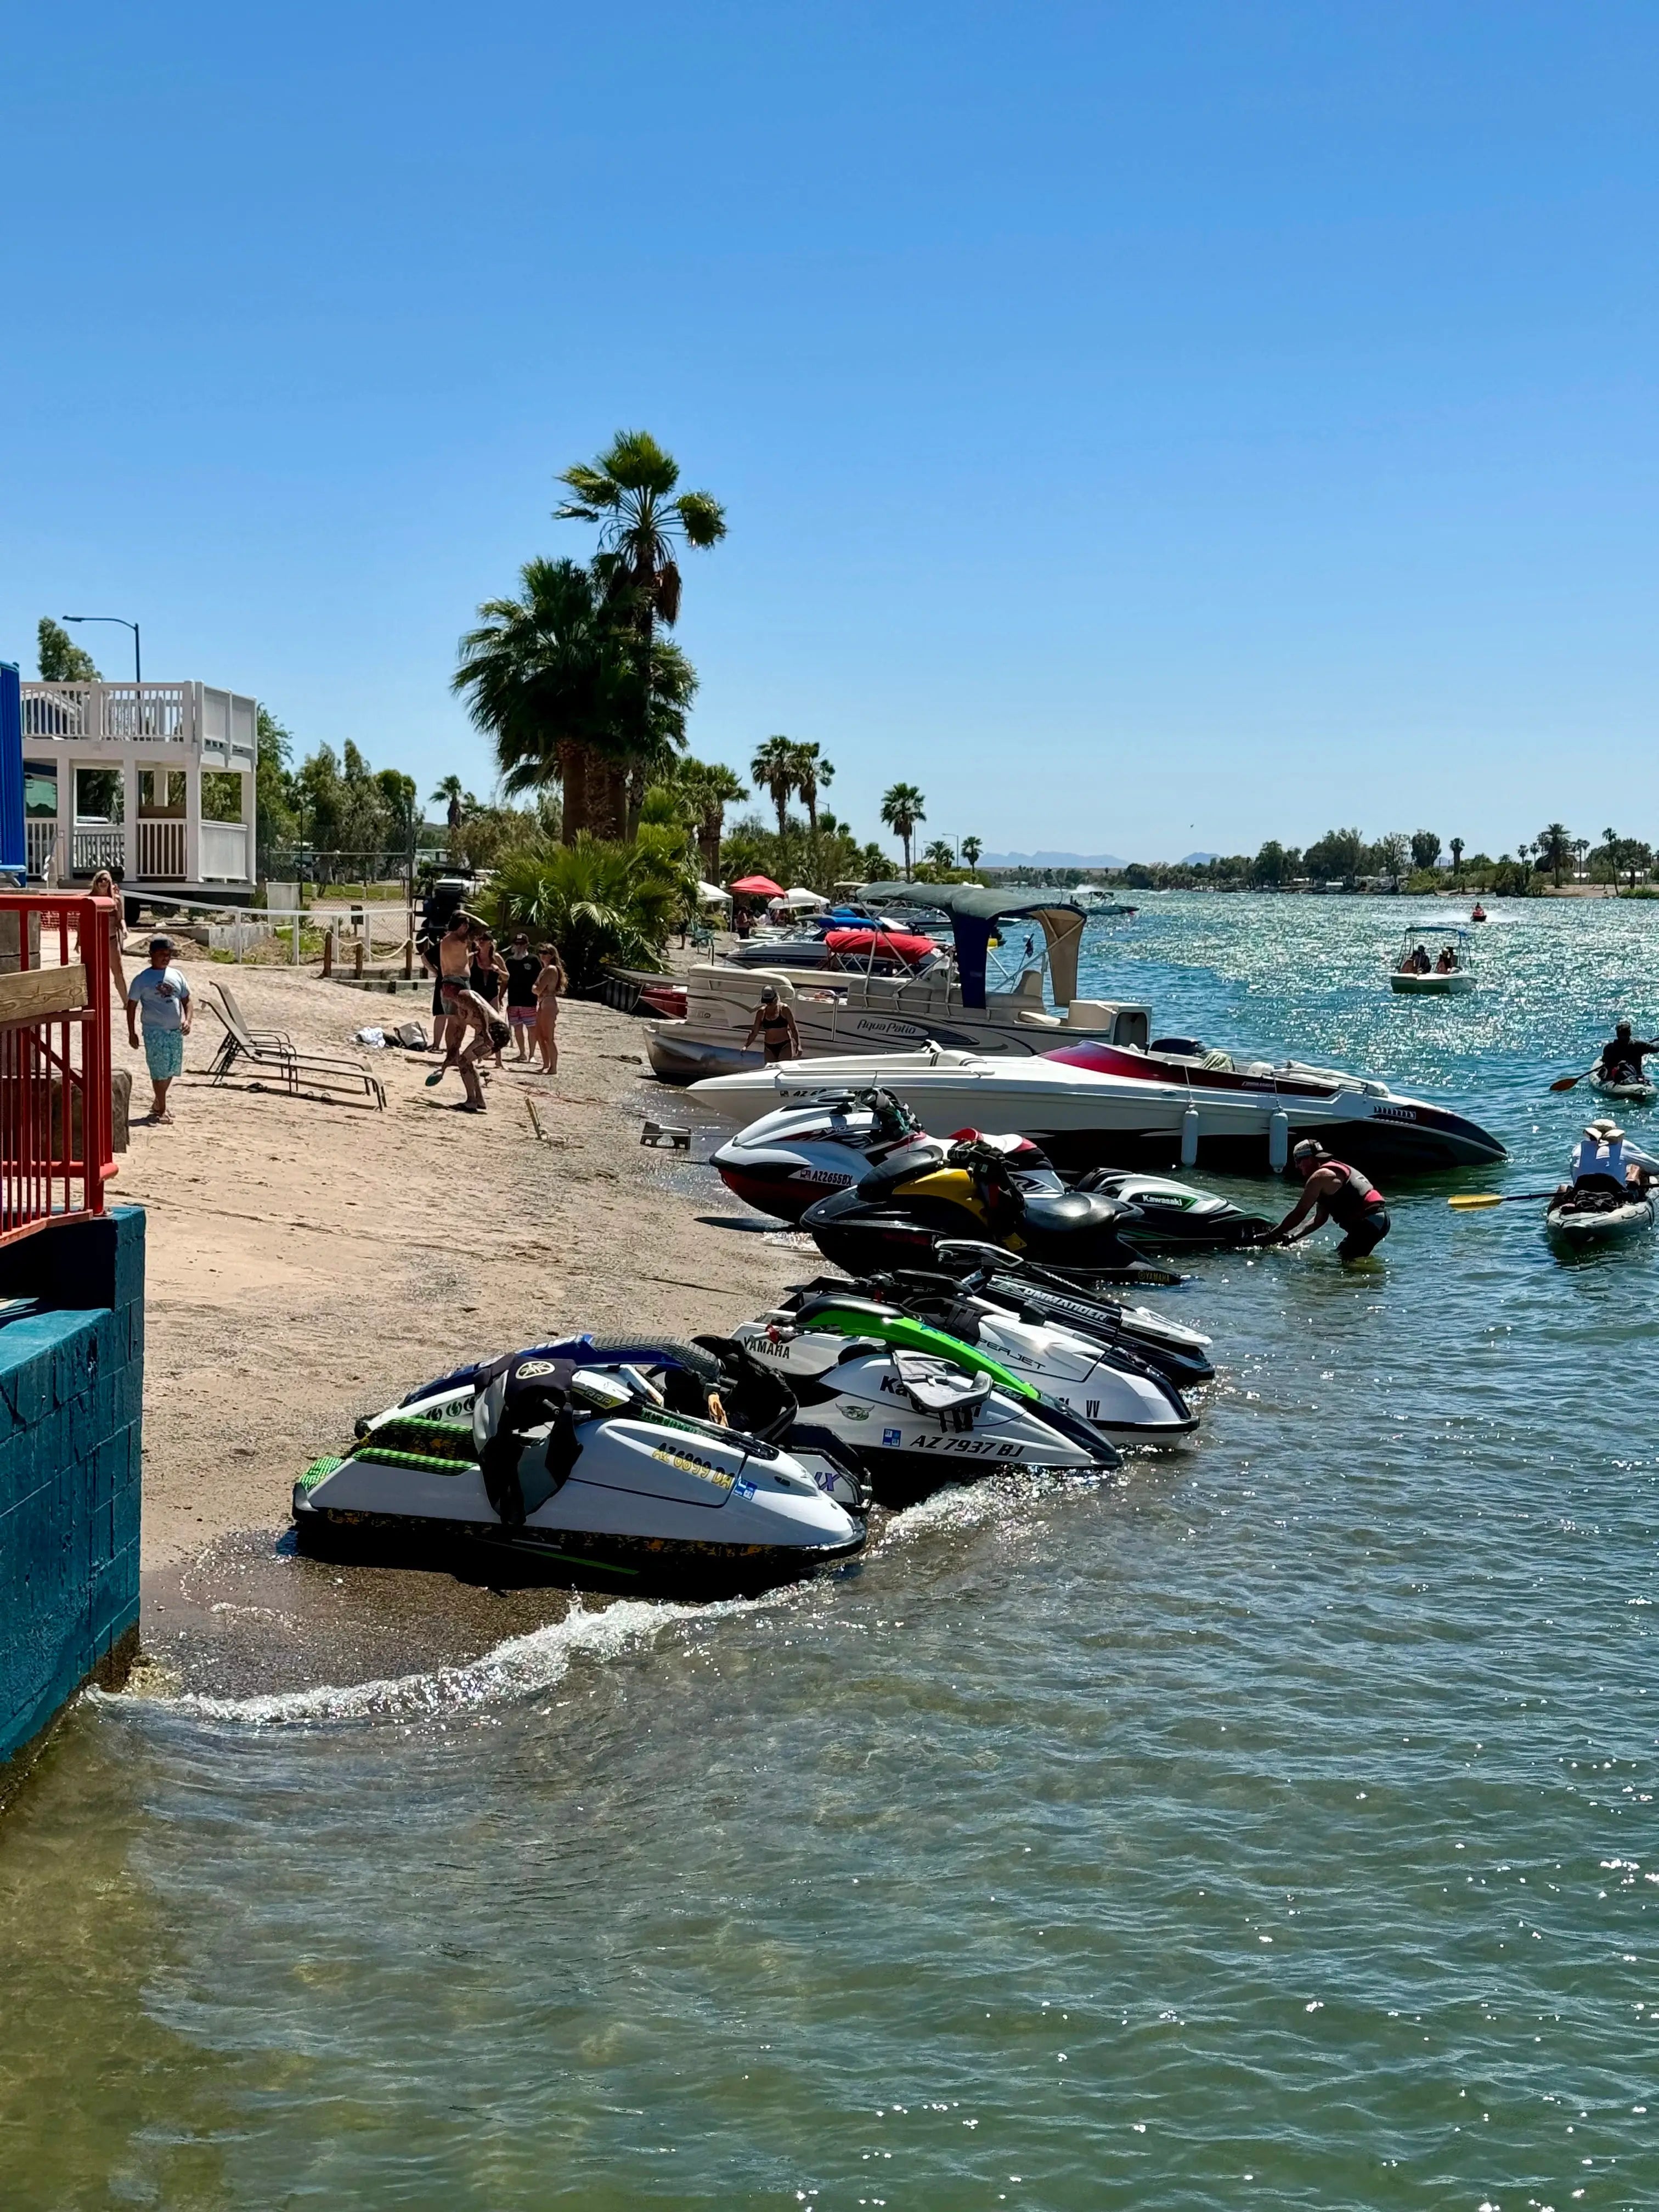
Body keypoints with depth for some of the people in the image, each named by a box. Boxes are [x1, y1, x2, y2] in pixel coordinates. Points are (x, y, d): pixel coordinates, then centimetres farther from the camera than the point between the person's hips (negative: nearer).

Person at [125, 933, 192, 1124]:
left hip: (176, 1030, 5)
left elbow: (186, 1000, 14)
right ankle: (162, 1109, 3)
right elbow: (131, 1005, -1)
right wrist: (132, 1033, -4)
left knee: (170, 1069, 11)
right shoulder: (142, 979, -4)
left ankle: (158, 1105, 28)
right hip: (154, 1031, -5)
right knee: (159, 1070, -6)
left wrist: (187, 1019, -4)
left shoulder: (177, 975, 9)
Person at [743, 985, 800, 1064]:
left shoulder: (784, 1009, -5)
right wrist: (746, 1046, -5)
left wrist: (798, 1045, -12)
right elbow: (754, 1032, 8)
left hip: (785, 1046, -5)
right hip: (769, 1048, 5)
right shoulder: (761, 1012, 5)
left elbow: (793, 1028, -3)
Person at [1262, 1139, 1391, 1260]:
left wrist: (1271, 1236, -1)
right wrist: (1293, 1236, 18)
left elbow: (1299, 1214, -9)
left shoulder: (1319, 1177, -9)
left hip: (1367, 1223, -10)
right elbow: (1319, 1219, 23)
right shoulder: (1333, 1171, 23)